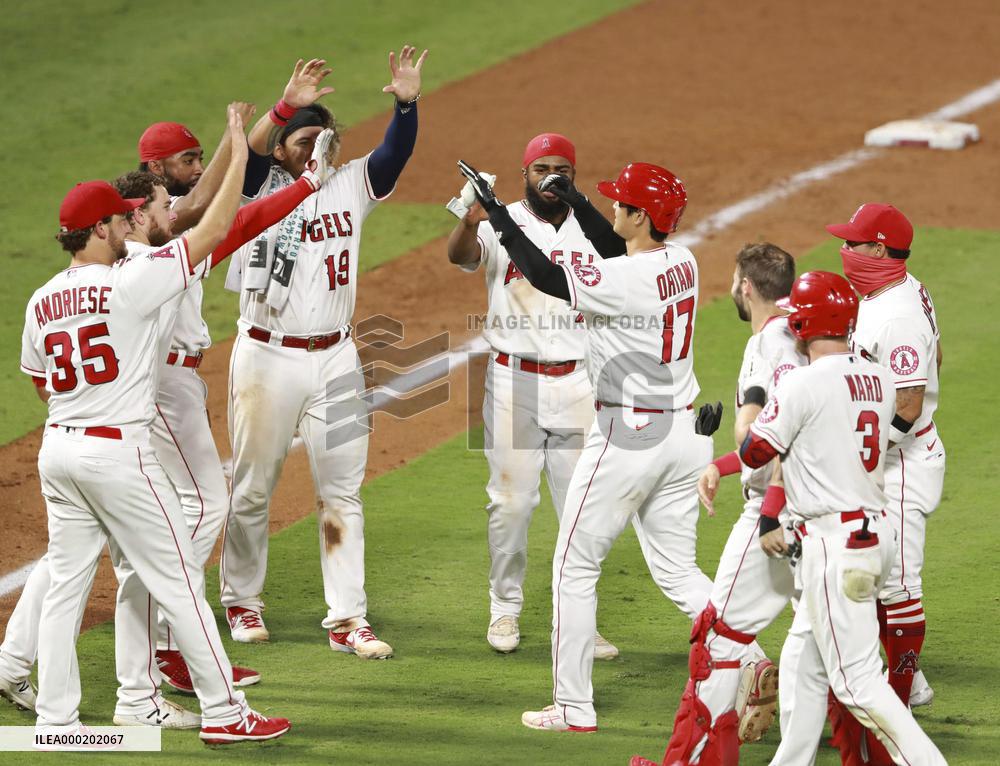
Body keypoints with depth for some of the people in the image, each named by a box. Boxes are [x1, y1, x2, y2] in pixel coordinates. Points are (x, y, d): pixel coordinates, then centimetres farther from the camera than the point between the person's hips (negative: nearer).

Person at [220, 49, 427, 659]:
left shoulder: (350, 187, 5)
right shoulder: (260, 190, -7)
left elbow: (395, 154, -8)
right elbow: (243, 160, -28)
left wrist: (407, 103, -26)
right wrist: (285, 107, -42)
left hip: (335, 359, 4)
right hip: (268, 357, -4)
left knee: (342, 492, 4)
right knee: (253, 487, 8)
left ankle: (347, 620, 8)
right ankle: (243, 602, 24)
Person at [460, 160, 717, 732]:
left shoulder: (626, 280, -20)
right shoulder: (682, 263, 4)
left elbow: (546, 278, -19)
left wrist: (497, 212, -13)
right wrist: (577, 203, 24)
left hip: (629, 436, -8)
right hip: (685, 432, 8)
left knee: (576, 566, 5)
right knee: (678, 571, 15)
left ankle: (574, 707, 8)